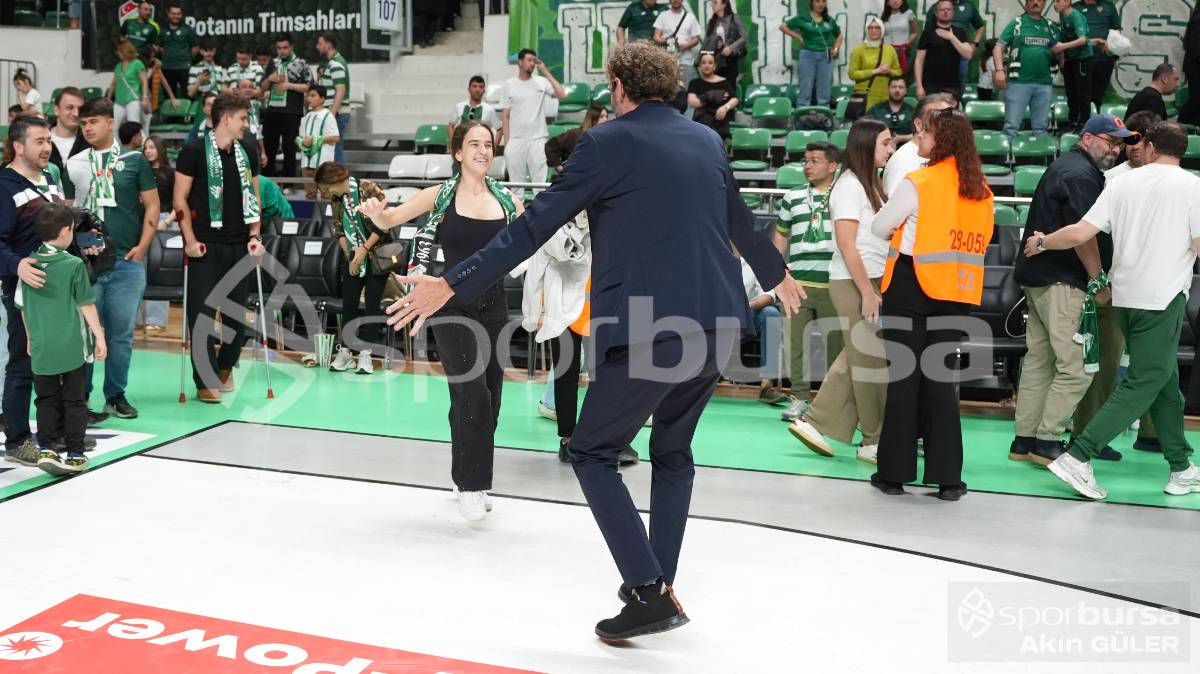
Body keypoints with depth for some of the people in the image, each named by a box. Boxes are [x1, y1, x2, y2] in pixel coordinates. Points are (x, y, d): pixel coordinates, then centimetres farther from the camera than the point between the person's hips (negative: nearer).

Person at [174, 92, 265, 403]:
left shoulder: (246, 153, 10)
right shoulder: (194, 151, -5)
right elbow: (180, 198, -4)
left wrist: (254, 236, 6)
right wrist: (190, 240, -10)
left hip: (239, 245, 5)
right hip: (205, 246, -4)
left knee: (236, 312, 9)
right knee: (202, 312, -4)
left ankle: (226, 366, 30)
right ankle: (206, 380, 4)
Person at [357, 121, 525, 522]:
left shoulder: (506, 199, 5)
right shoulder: (441, 195, -2)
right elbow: (389, 221, -2)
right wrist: (376, 213, -24)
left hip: (493, 305, 4)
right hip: (453, 305, -4)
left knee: (489, 396, 9)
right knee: (472, 394, -14)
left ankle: (472, 478, 27)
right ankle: (469, 486, -1)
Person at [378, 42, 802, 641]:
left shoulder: (609, 142, -4)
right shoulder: (708, 141, 14)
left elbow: (536, 225, -8)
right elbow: (740, 220, 28)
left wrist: (450, 285, -4)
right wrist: (776, 274, 48)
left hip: (647, 330, -7)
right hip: (715, 327, 7)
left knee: (592, 453, 8)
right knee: (673, 450, 23)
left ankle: (647, 590, 0)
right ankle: (662, 586, 24)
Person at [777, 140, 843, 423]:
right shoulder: (792, 197, 13)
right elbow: (781, 235, 22)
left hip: (833, 283, -2)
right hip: (798, 283, 2)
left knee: (835, 344, 2)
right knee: (797, 342, 1)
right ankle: (800, 398, 8)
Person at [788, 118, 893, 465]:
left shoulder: (871, 183, 16)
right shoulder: (850, 185, -11)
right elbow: (846, 244, -17)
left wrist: (876, 287, 10)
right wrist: (867, 292, -18)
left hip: (872, 280, 9)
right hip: (854, 283, -9)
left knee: (856, 359, 10)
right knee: (869, 361, -2)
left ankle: (815, 423, 17)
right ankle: (875, 441, 8)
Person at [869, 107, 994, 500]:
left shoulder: (918, 183, -10)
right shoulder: (981, 191, 7)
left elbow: (880, 227, -2)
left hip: (911, 287, -5)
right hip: (955, 294, 5)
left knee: (903, 378, 3)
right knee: (941, 379, 10)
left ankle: (895, 471, 9)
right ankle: (947, 476, 10)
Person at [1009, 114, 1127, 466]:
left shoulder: (1064, 167, 21)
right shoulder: (1080, 173, -11)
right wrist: (1098, 280, -10)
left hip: (1039, 276, 11)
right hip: (1063, 282, -11)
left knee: (1039, 359, 12)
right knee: (1077, 366, -8)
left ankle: (1024, 440, 15)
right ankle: (1047, 440, -4)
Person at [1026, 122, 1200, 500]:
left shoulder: (1122, 183, 5)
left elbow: (1079, 234, -2)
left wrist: (1041, 242, 14)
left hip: (1126, 296, 5)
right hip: (1163, 298, -5)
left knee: (1165, 382, 16)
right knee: (1142, 385, -2)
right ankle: (1078, 457, -11)